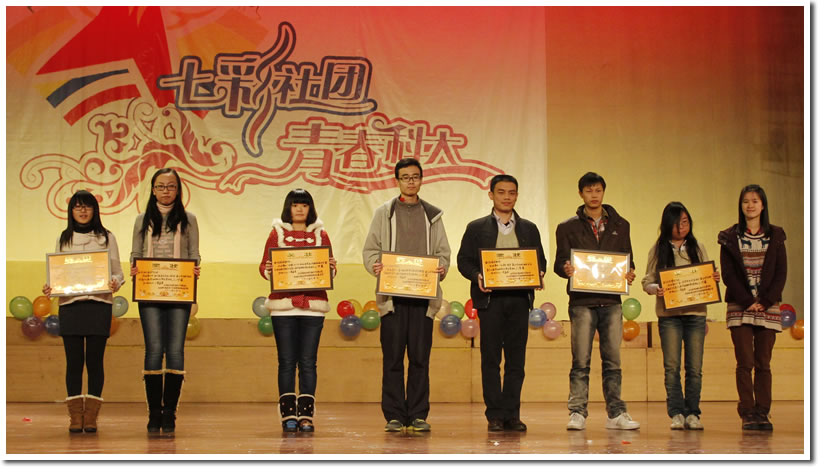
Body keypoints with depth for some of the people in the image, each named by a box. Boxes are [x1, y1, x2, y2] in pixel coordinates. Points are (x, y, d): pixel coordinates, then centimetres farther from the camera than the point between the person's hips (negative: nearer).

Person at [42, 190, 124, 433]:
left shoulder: (106, 238, 9)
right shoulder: (63, 239, 14)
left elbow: (117, 271, 8)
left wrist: (116, 283, -14)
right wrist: (49, 288, -6)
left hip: (99, 305, -1)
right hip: (69, 305, 1)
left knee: (94, 360, -2)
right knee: (74, 361, -1)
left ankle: (91, 416, 3)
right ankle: (75, 416, 3)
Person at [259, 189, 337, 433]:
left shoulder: (320, 234, 11)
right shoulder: (277, 233, 8)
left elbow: (330, 268, 12)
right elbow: (264, 266, 6)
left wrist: (331, 268, -10)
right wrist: (268, 270, -15)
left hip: (313, 305, 1)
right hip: (283, 305, -1)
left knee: (308, 362, 0)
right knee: (286, 361, 1)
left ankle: (306, 416, 3)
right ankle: (288, 416, 5)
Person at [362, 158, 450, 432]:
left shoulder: (433, 215, 14)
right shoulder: (384, 213, 10)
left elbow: (443, 252, 14)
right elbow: (370, 249, 8)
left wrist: (441, 267, -8)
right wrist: (375, 266, -13)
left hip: (423, 294, 1)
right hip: (392, 294, -1)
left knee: (420, 357, -1)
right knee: (393, 357, -3)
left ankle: (418, 415, 5)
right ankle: (394, 416, 2)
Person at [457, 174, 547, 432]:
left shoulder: (529, 229, 15)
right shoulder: (476, 228, 9)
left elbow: (540, 261, 14)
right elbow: (464, 260, 5)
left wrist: (537, 274, -7)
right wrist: (477, 276, -14)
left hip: (519, 298, 2)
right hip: (490, 298, -2)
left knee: (516, 359, 1)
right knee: (491, 359, -1)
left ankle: (511, 414, 6)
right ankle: (495, 415, 2)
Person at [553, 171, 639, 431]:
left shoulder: (620, 225, 14)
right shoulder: (568, 227, 7)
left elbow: (627, 259, 16)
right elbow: (559, 262, 4)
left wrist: (629, 273, -6)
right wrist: (566, 269, -18)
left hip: (611, 300, 2)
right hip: (582, 301, -2)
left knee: (613, 360, 5)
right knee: (581, 361, -2)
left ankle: (616, 414, 10)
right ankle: (577, 413, 1)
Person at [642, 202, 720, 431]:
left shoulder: (697, 247, 12)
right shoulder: (658, 249, 6)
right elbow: (647, 281, 3)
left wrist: (714, 279, -6)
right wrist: (655, 289, -18)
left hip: (696, 313, 2)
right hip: (669, 314, -2)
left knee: (694, 367, 0)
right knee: (672, 366, -4)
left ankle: (692, 413, 6)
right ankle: (676, 414, 1)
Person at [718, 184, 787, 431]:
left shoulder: (775, 236, 8)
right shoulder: (730, 237, 5)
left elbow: (781, 274, 4)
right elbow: (728, 274, 0)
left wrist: (765, 301, -8)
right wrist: (748, 301, -9)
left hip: (768, 307, 1)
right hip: (740, 308, -1)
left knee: (763, 363, 1)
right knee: (745, 362, -6)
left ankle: (762, 413, 3)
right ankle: (748, 413, -3)